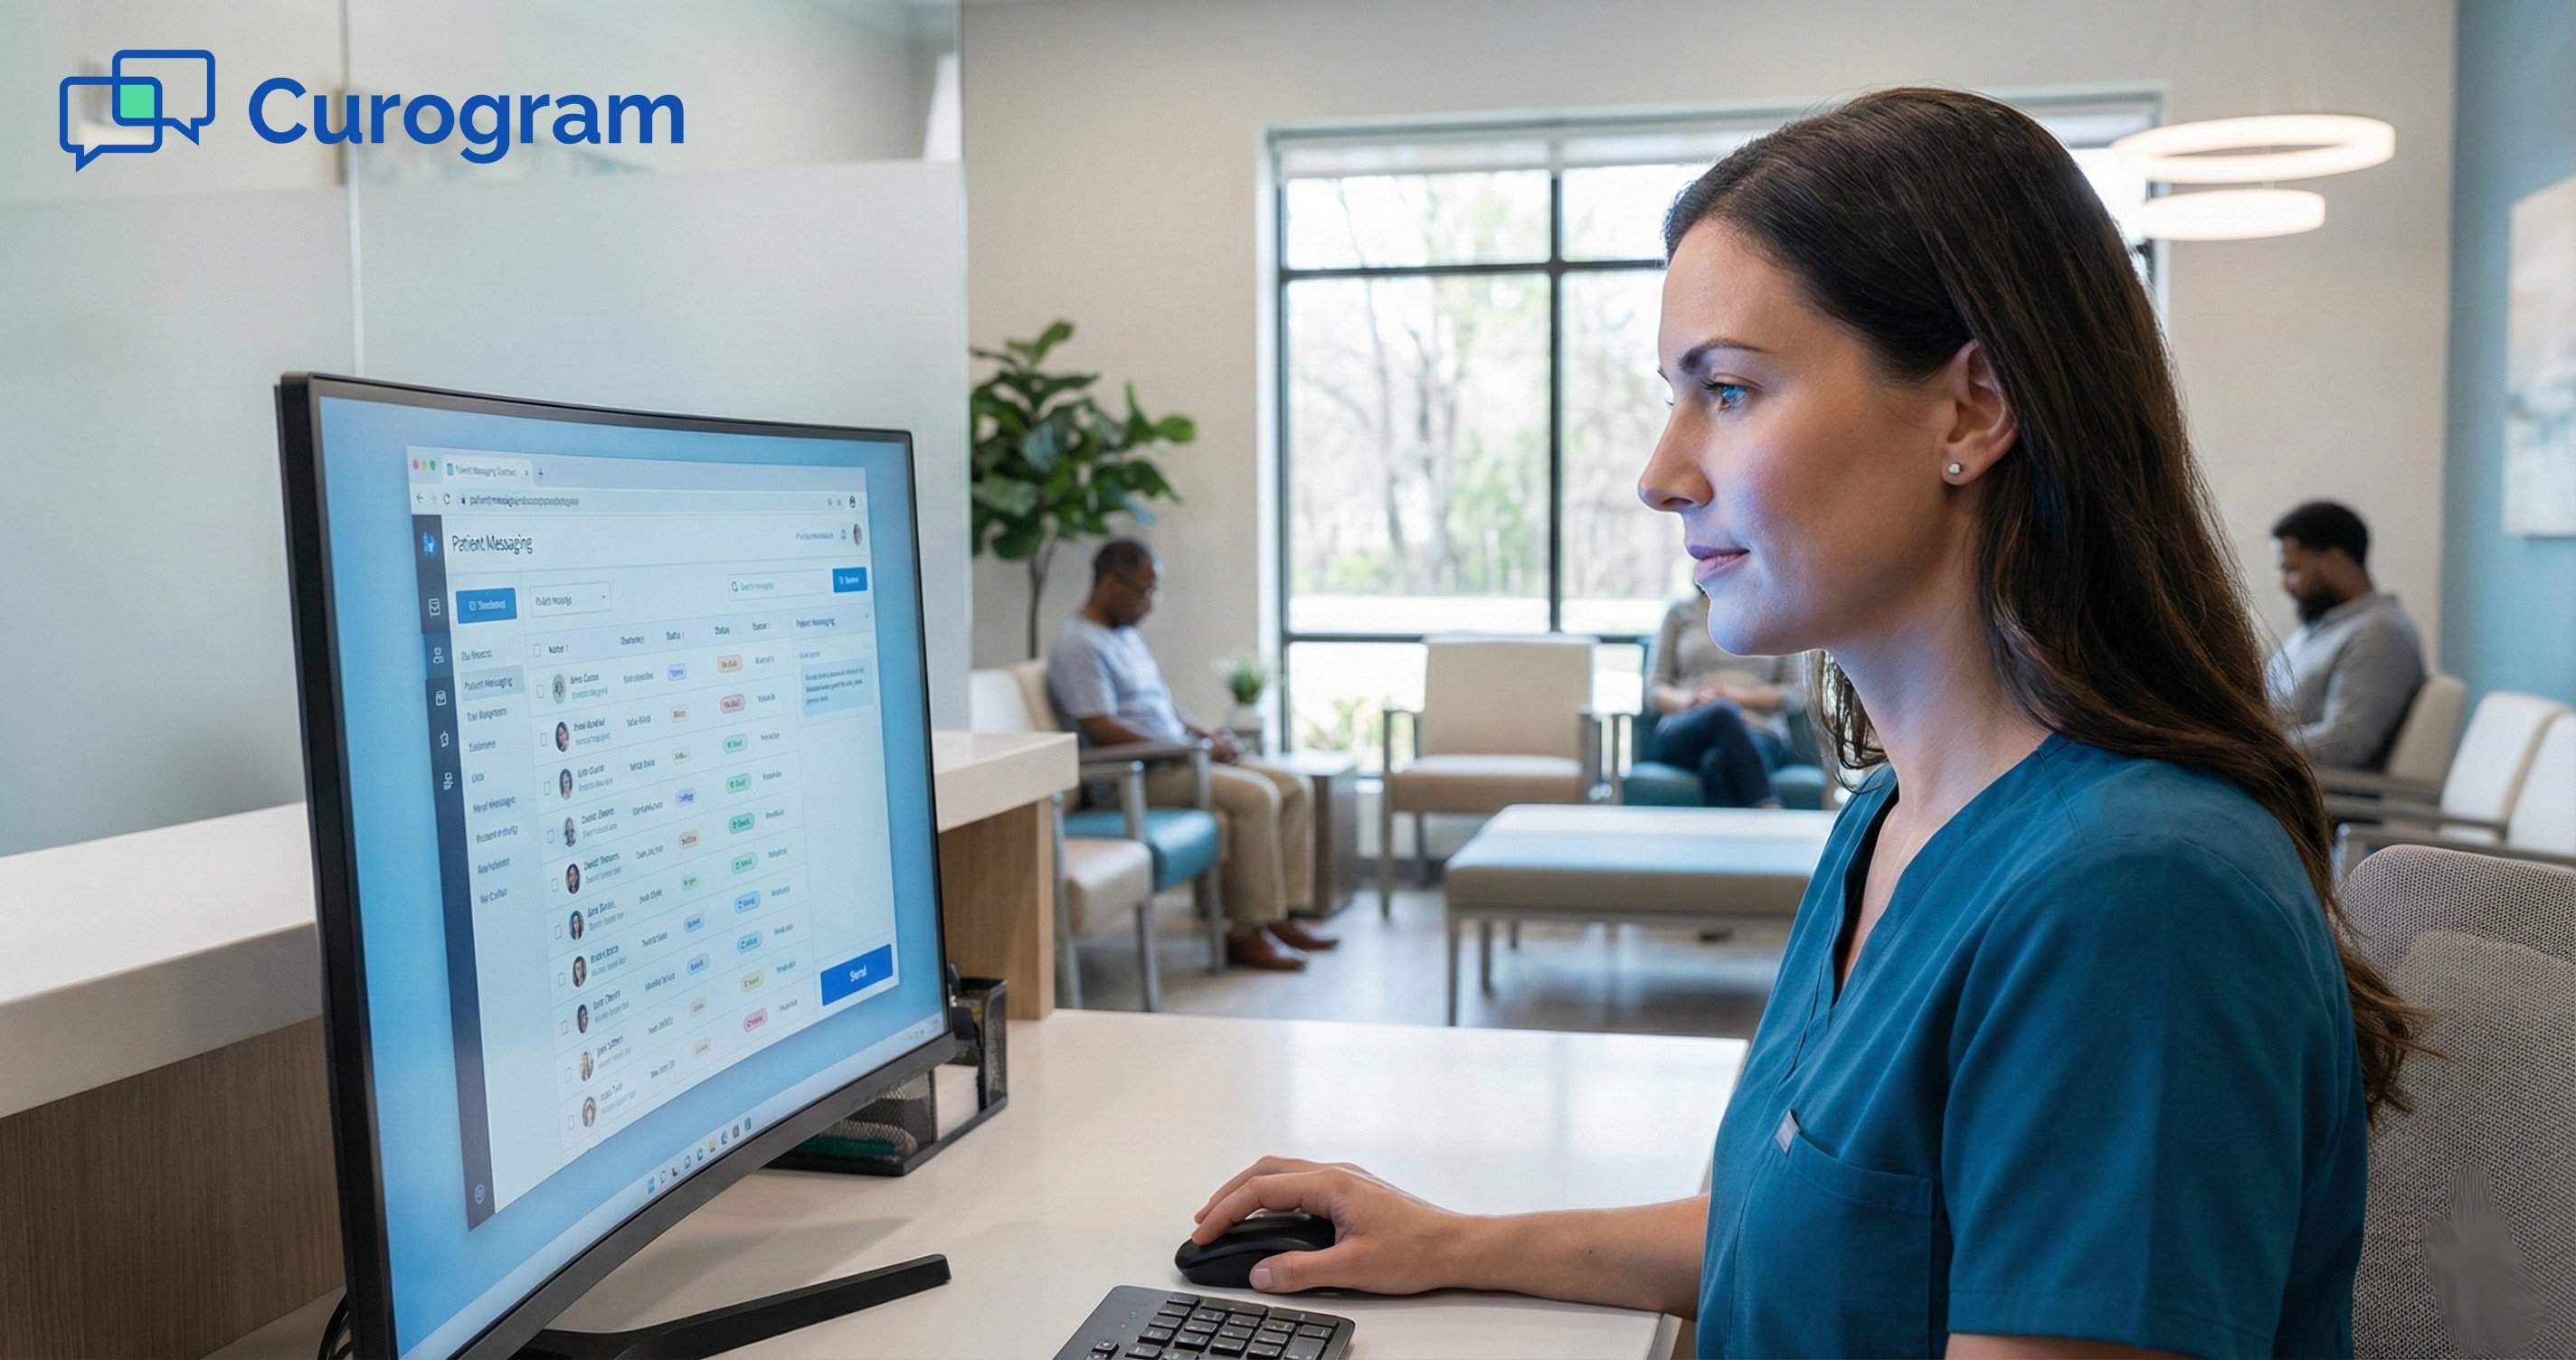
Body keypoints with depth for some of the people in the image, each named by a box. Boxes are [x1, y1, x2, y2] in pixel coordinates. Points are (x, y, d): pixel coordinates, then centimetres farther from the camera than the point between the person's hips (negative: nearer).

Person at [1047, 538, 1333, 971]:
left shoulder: (1129, 634, 18)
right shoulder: (1079, 644, -13)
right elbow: (1101, 730, -22)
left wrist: (1207, 735, 3)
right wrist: (1194, 749, -19)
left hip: (1176, 757, 10)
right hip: (1134, 775, -10)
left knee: (1292, 785, -1)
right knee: (1254, 795, -26)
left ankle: (1281, 914, -1)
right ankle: (1247, 931, -19)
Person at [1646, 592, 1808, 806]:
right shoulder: (1681, 611, 18)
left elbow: (1797, 694, 10)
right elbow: (1654, 688, 13)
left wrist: (1742, 696, -8)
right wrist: (1688, 701, -10)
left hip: (1760, 733, 0)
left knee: (1717, 763, -38)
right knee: (1722, 713, -37)